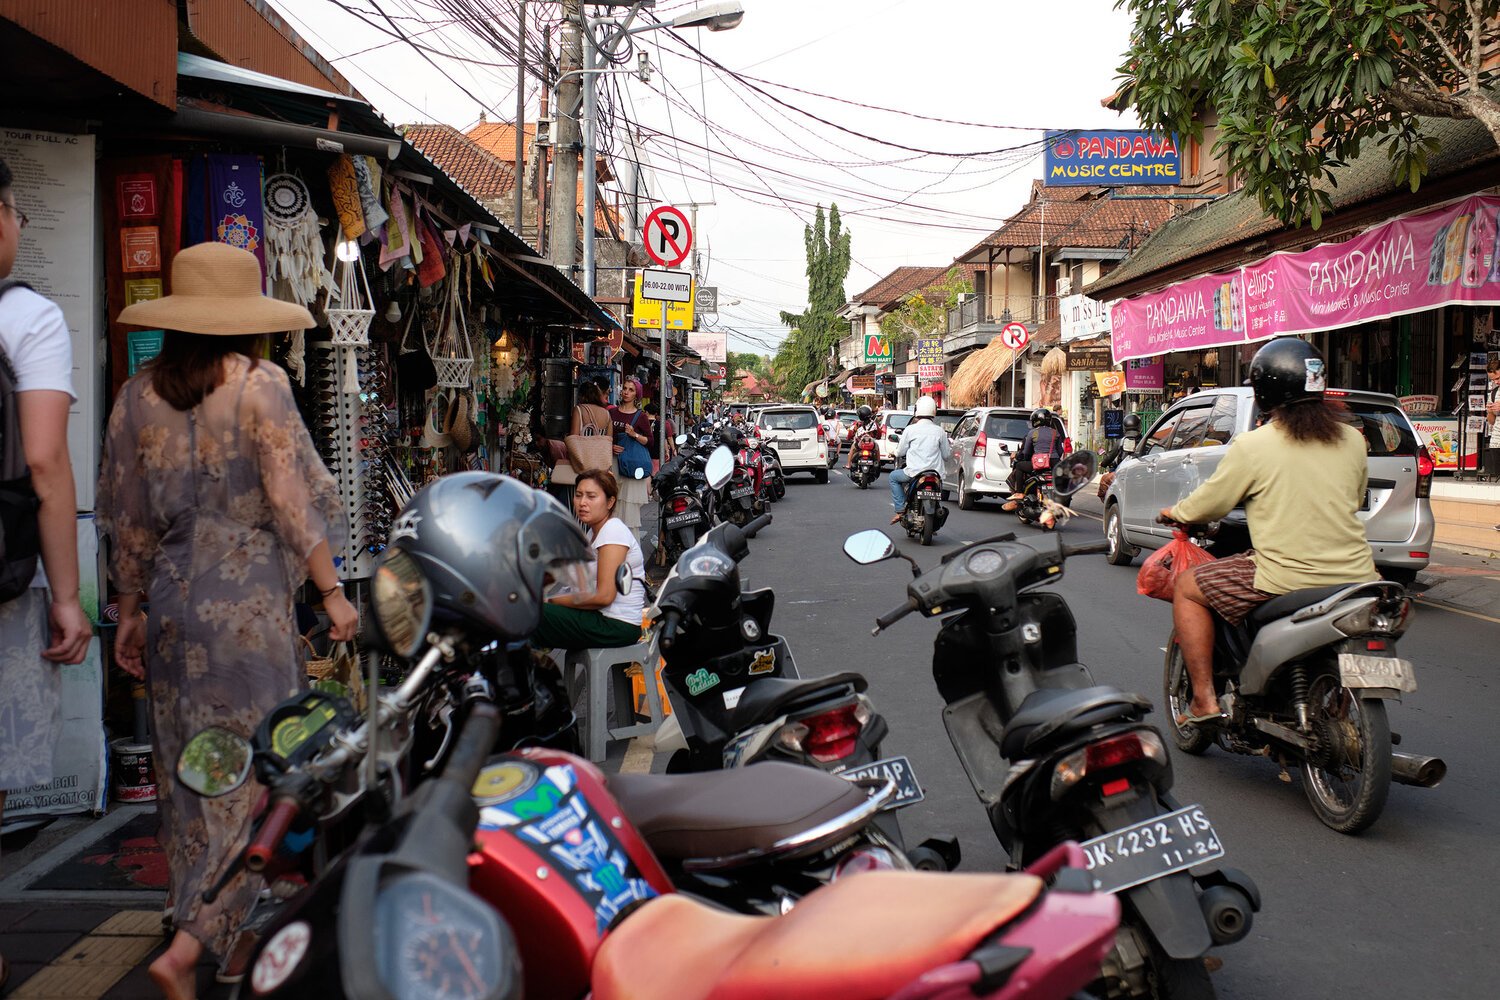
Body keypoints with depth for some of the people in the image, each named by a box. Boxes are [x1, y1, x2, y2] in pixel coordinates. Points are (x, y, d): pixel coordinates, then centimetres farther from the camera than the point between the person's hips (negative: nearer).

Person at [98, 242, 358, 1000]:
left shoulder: (137, 395, 7)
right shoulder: (258, 384, -7)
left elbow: (127, 518, 12)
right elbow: (293, 497, -10)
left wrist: (130, 612, 19)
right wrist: (331, 590, -5)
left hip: (172, 602, 6)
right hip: (248, 603, -5)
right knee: (255, 767, 0)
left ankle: (199, 911, 27)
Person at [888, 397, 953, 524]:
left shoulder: (910, 430, -5)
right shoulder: (939, 431, 2)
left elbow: (900, 452, 4)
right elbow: (947, 455, 9)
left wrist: (897, 453, 28)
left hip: (914, 472, -3)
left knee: (894, 476, 23)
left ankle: (900, 510, 12)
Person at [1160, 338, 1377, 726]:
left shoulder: (1252, 445, -9)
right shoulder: (1352, 440, 6)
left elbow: (1206, 506, -1)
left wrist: (1175, 513, 20)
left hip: (1285, 581, -6)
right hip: (1354, 575, 6)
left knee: (1187, 588, 14)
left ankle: (1204, 699, 9)